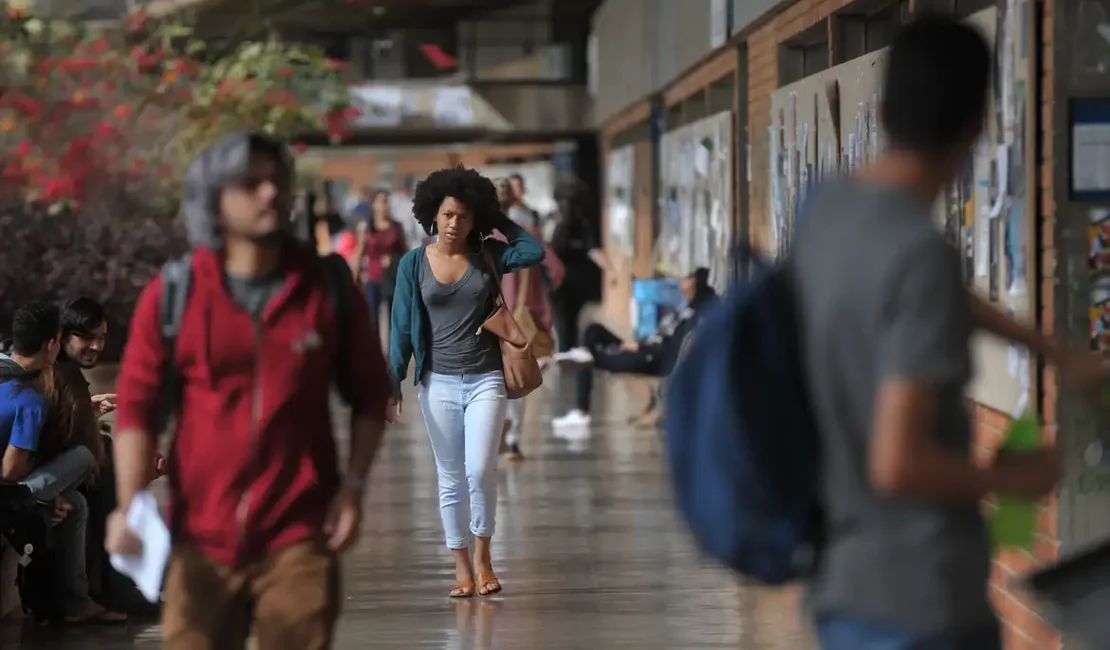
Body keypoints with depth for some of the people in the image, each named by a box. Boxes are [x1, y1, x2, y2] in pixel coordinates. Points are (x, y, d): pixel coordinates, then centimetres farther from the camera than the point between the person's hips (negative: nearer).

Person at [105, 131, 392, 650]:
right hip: (201, 539, 0)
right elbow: (135, 406, -1)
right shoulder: (172, 295, -2)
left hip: (299, 539, 0)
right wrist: (129, 508, -12)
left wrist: (354, 485, -2)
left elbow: (370, 395, 10)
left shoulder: (328, 290, 1)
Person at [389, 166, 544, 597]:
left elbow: (535, 252, -13)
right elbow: (402, 328, 1)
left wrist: (499, 221, -3)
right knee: (450, 478, 5)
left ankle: (482, 555, 6)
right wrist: (392, 383, -4)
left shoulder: (487, 256, 2)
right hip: (438, 382, 1)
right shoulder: (413, 264, 0)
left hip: (485, 379, -1)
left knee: (481, 470, -13)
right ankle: (461, 567, 12)